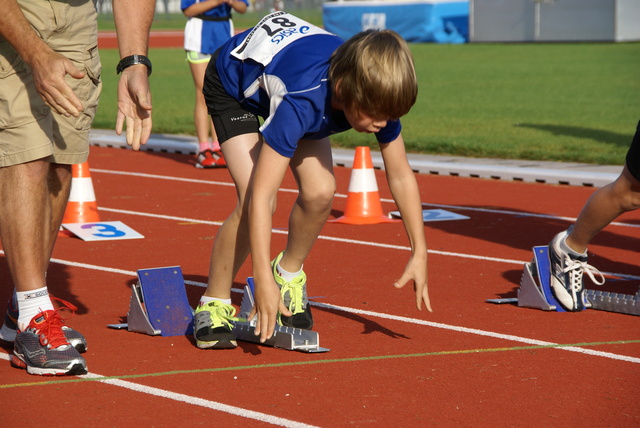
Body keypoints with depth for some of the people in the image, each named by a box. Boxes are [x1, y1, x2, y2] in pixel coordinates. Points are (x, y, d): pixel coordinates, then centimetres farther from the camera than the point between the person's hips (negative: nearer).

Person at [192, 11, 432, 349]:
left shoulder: (376, 94, -28)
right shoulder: (302, 102, -45)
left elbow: (401, 175, -13)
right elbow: (260, 196, -46)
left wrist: (419, 253, -14)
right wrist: (263, 281, -49)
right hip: (234, 85, -6)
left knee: (320, 193, -14)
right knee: (253, 202, -24)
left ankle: (289, 274, 16)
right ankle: (213, 306, -6)